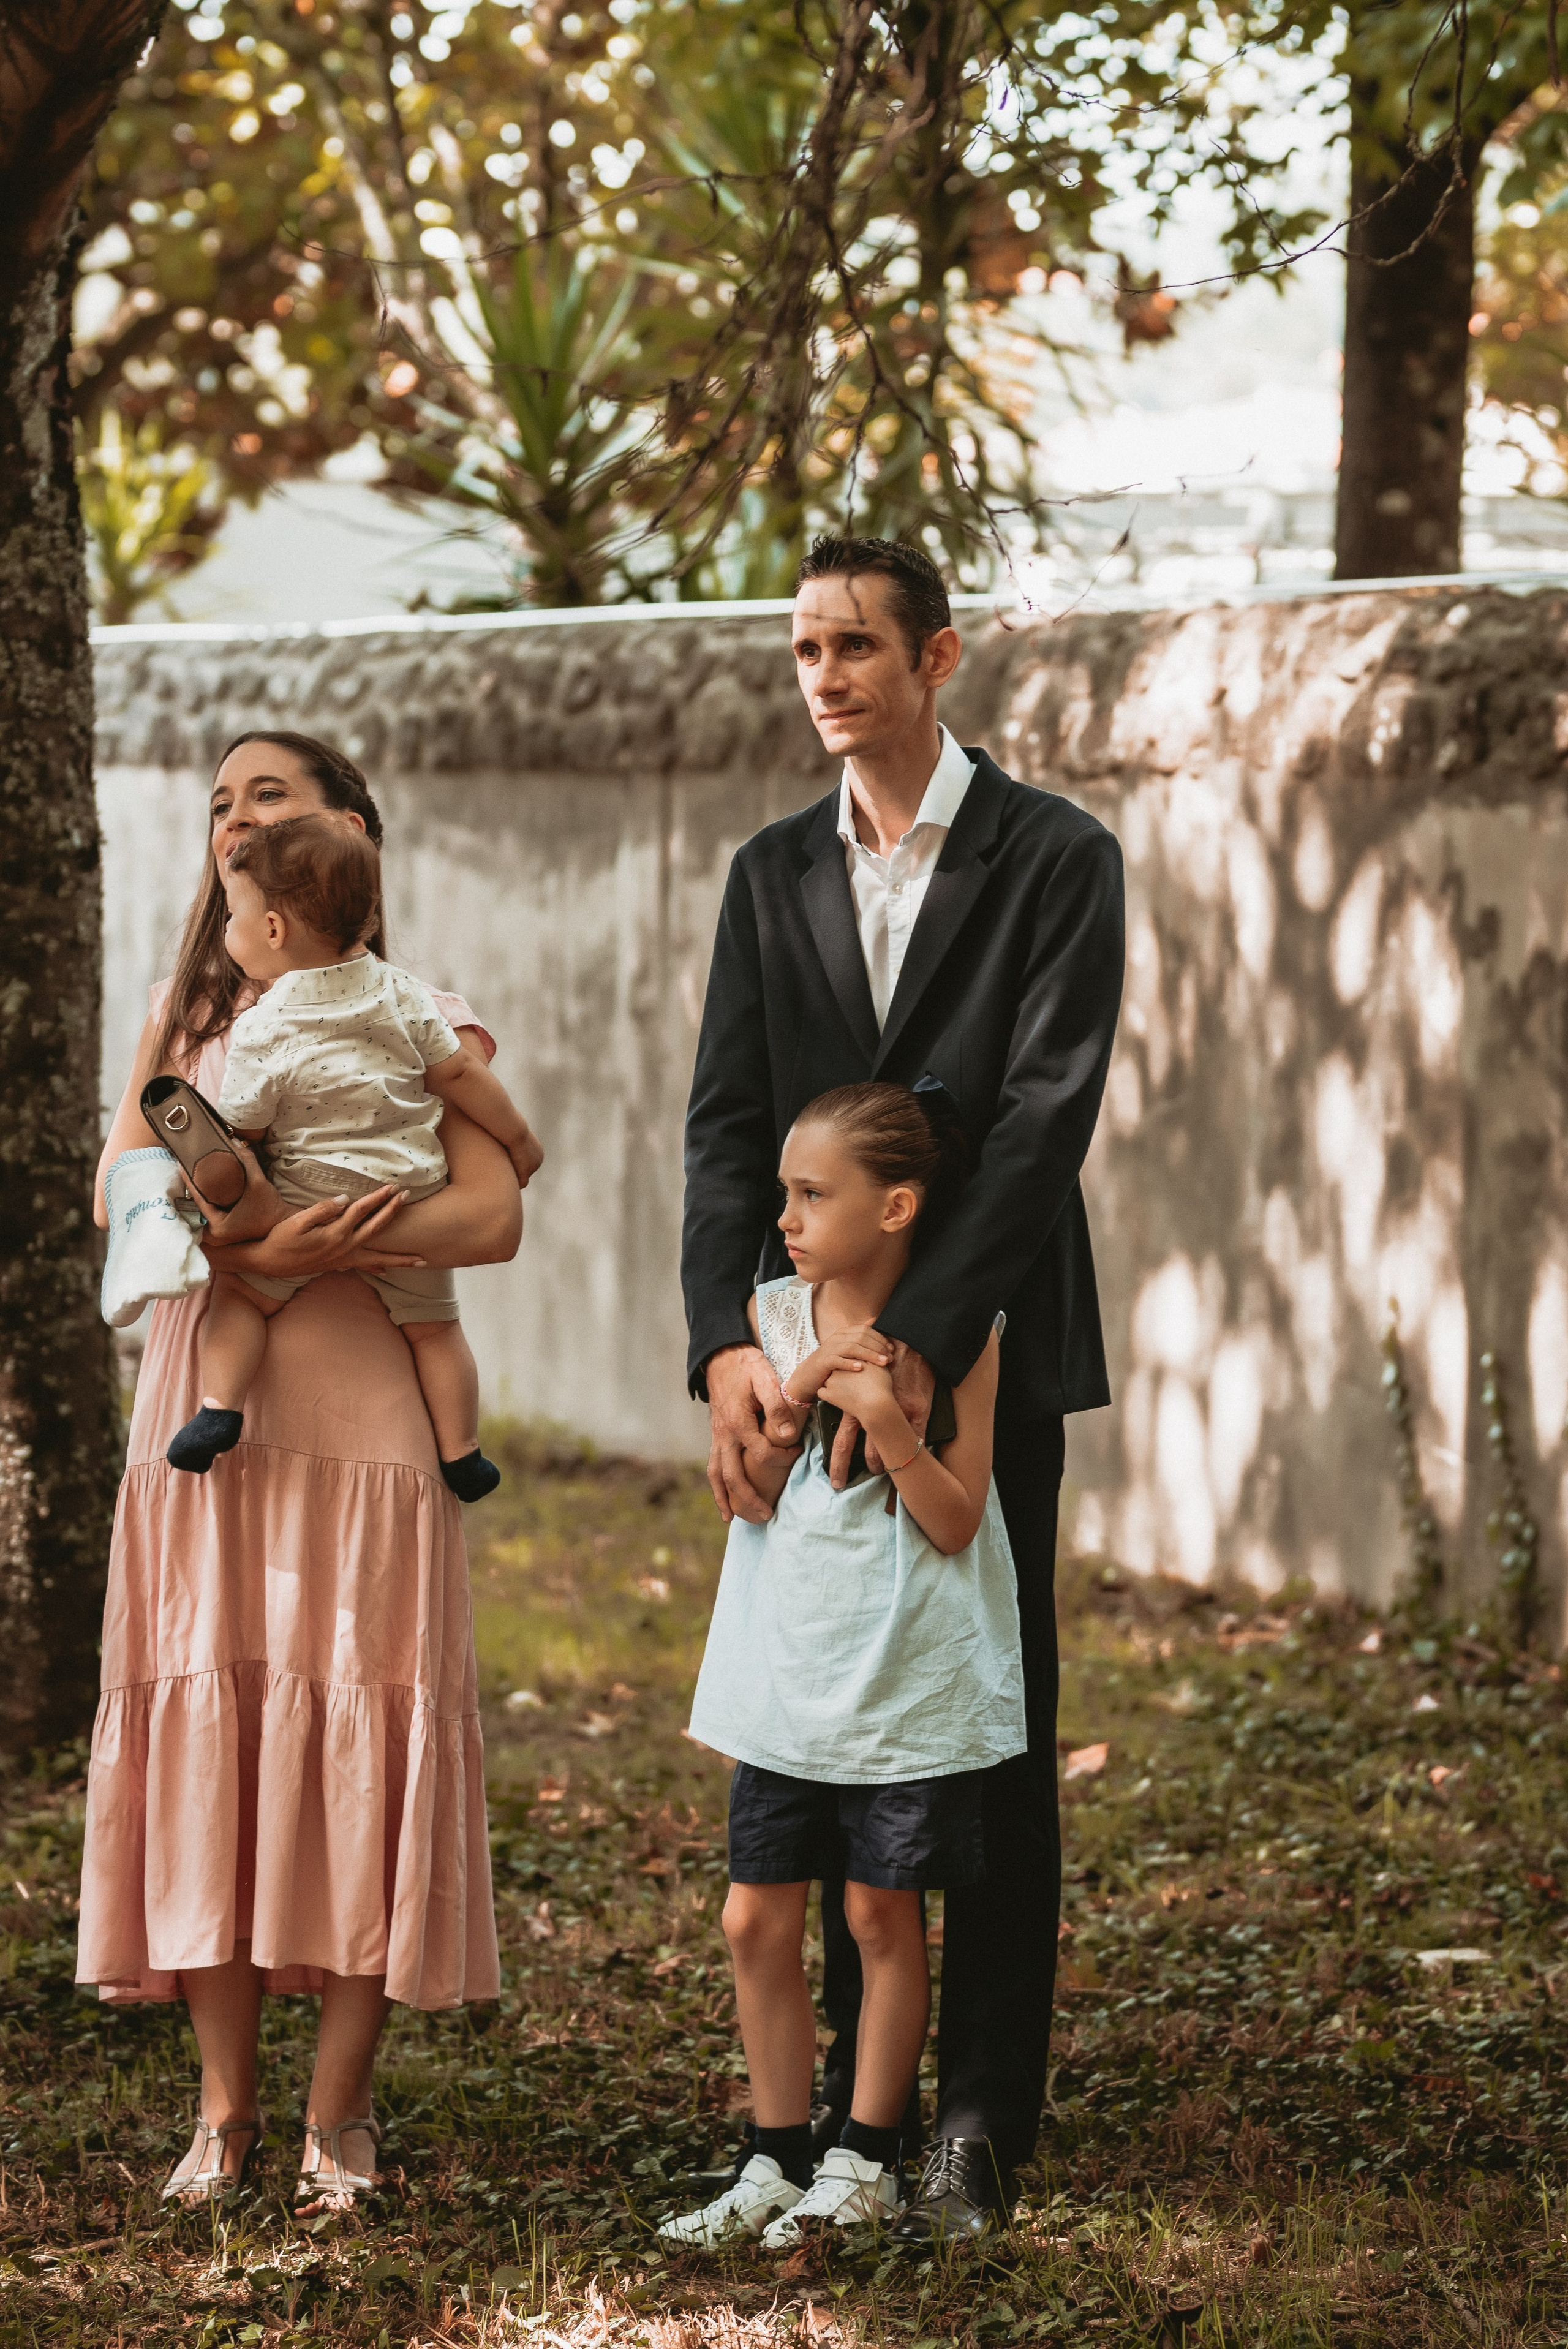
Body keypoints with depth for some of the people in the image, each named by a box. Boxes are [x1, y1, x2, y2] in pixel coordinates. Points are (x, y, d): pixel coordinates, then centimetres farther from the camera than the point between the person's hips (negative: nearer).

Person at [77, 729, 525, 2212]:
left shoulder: (420, 1022, 6)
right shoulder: (186, 1014, 16)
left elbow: (491, 1216, -6)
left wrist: (307, 1246, -18)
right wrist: (238, 1236, -16)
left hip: (359, 1410, -3)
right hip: (203, 1410, 3)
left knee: (355, 1736, -5)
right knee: (205, 1731, -2)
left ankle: (339, 2111, 2)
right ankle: (224, 2105, 4)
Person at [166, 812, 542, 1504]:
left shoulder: (261, 1033, -12)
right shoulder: (400, 994, -1)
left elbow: (239, 1130, -5)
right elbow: (460, 1072, 2)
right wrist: (516, 1137, 15)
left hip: (307, 1212, -3)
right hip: (410, 1207, 3)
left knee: (237, 1291, 12)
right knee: (433, 1325, 16)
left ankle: (220, 1403, -4)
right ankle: (459, 1452, 17)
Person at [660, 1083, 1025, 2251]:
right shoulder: (773, 1317, 3)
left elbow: (957, 1522, -9)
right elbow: (745, 1492, -2)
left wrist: (889, 1421, -22)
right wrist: (801, 1387, -16)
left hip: (908, 1684, -4)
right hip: (786, 1675, 4)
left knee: (883, 1912, 4)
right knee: (758, 1919, 4)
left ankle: (868, 2161, 16)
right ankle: (778, 2160, 16)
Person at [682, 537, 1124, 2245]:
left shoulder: (1054, 860, -4)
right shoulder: (772, 875, 10)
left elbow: (1045, 1118, -13)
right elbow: (728, 1125, 3)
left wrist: (918, 1337, -23)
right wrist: (725, 1346, -13)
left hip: (982, 1353, -4)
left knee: (995, 1740, 1)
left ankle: (982, 2122, 5)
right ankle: (855, 2074, 18)